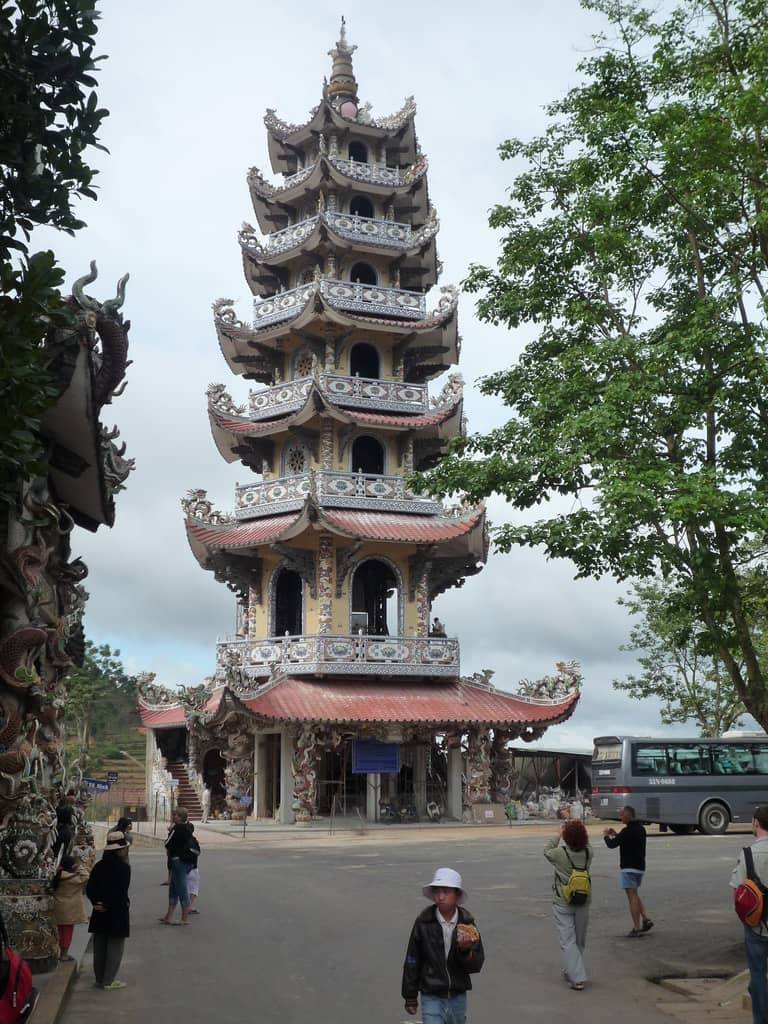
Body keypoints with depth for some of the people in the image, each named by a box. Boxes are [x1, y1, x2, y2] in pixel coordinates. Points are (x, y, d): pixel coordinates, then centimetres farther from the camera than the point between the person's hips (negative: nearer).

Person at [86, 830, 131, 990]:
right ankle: (109, 981, 4)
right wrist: (113, 904, -7)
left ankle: (100, 979, 21)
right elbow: (121, 893, -20)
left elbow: (89, 888, 2)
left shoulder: (99, 866, 5)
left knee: (100, 946, 14)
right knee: (115, 947, 3)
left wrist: (97, 902, -3)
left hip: (100, 913, 6)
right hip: (117, 912, -6)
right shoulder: (124, 867, -15)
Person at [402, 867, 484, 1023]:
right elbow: (412, 961, -4)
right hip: (432, 997, -3)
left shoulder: (467, 923, -7)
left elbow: (476, 965, -4)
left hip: (458, 996, 3)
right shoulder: (423, 922, -12)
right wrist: (410, 997, 1)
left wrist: (466, 951, -25)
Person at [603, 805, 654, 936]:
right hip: (640, 866, 9)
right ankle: (646, 919, 11)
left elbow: (612, 845, -18)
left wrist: (606, 835, 2)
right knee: (634, 895, 21)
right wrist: (616, 834, 20)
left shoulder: (628, 831, -20)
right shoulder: (640, 829, 9)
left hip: (630, 868, -9)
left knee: (632, 896, -5)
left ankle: (636, 928, -4)